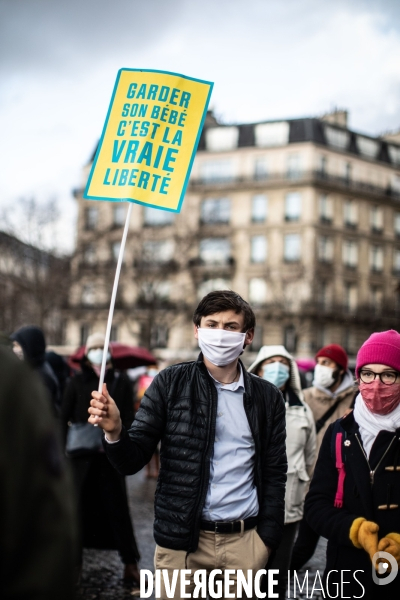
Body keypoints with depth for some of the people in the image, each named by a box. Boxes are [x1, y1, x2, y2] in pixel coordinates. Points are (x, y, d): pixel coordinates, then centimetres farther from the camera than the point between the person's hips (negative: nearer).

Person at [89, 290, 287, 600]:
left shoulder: (268, 397, 3)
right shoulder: (170, 383, -3)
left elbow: (274, 474, 6)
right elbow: (132, 461, -5)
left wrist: (267, 539, -1)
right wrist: (115, 430, -25)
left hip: (245, 541, 1)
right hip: (181, 540, -1)